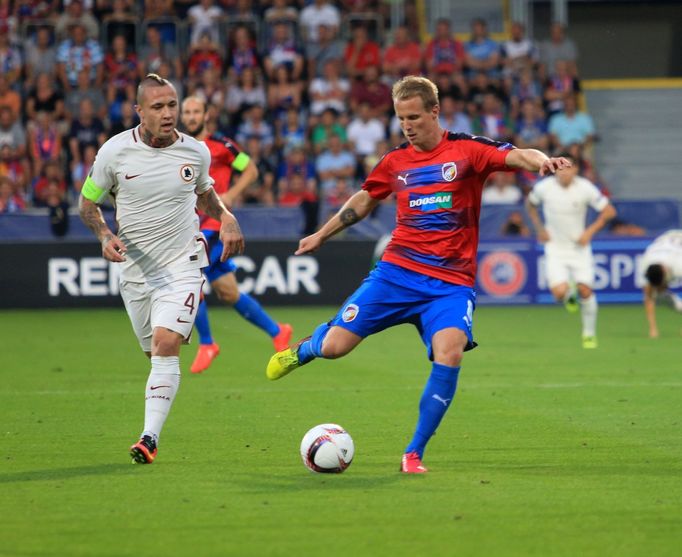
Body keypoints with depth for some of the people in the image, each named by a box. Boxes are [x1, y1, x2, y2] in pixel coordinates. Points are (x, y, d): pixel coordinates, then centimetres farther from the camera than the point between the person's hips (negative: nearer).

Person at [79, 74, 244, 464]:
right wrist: (105, 235, -14)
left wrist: (226, 218, 1)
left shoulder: (196, 152, -3)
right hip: (135, 268, 2)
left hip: (182, 266, -2)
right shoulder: (115, 151, -8)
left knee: (165, 345, -19)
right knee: (157, 353, 10)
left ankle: (151, 437, -21)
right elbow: (88, 202, 5)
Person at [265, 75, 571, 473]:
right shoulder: (395, 162, 8)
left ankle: (415, 453, -11)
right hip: (397, 272, 3)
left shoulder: (466, 150, -3)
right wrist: (321, 236, 33)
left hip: (451, 283, -3)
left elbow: (515, 156, -20)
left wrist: (540, 160, -43)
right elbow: (363, 201, 26)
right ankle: (304, 350, 36)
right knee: (334, 347, -5)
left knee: (449, 354, -26)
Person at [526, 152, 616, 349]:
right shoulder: (544, 187, -12)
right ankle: (569, 295, 23)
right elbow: (530, 203, 11)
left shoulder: (585, 188, -14)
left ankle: (589, 333, 17)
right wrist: (539, 228, 2)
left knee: (585, 290, -4)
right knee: (559, 292, -17)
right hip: (555, 248, 0)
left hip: (579, 246, 0)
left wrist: (590, 232, -13)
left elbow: (609, 210, -4)